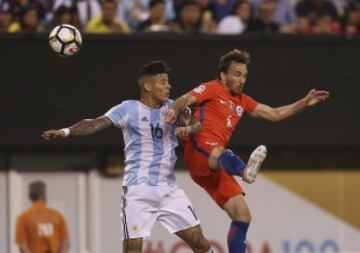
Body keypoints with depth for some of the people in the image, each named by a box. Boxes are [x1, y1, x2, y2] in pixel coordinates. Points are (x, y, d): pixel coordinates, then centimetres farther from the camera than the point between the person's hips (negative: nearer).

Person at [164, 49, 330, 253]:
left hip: (214, 168, 9)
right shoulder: (212, 89, 7)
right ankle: (246, 170, -79)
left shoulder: (242, 101, 28)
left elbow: (274, 114, 30)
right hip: (198, 150, -9)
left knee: (242, 216, 3)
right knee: (219, 154, -45)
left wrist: (304, 103, 21)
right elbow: (186, 100, -9)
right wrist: (175, 111, -31)